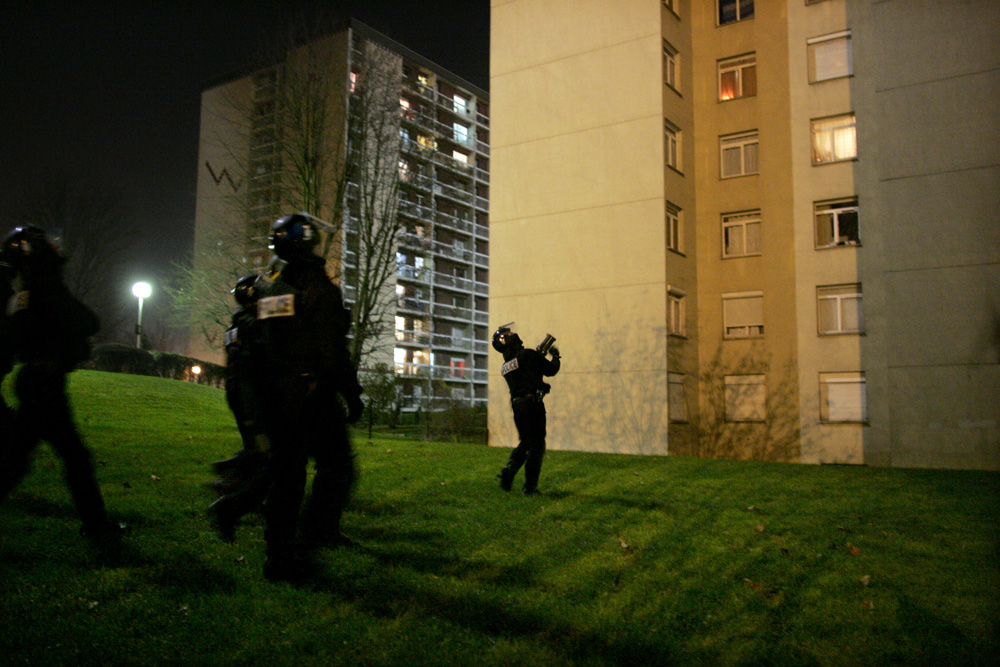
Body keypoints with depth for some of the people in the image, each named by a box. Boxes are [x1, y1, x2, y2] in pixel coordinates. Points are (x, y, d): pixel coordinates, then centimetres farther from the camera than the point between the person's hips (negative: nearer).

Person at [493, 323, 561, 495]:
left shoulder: (505, 366, 13)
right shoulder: (528, 355, -8)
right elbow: (551, 370, -3)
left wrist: (539, 356, 25)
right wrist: (555, 356, 15)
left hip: (516, 404, 7)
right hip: (532, 403, -7)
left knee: (525, 443, 22)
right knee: (537, 445, 2)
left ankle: (507, 473, 8)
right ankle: (530, 486, 1)